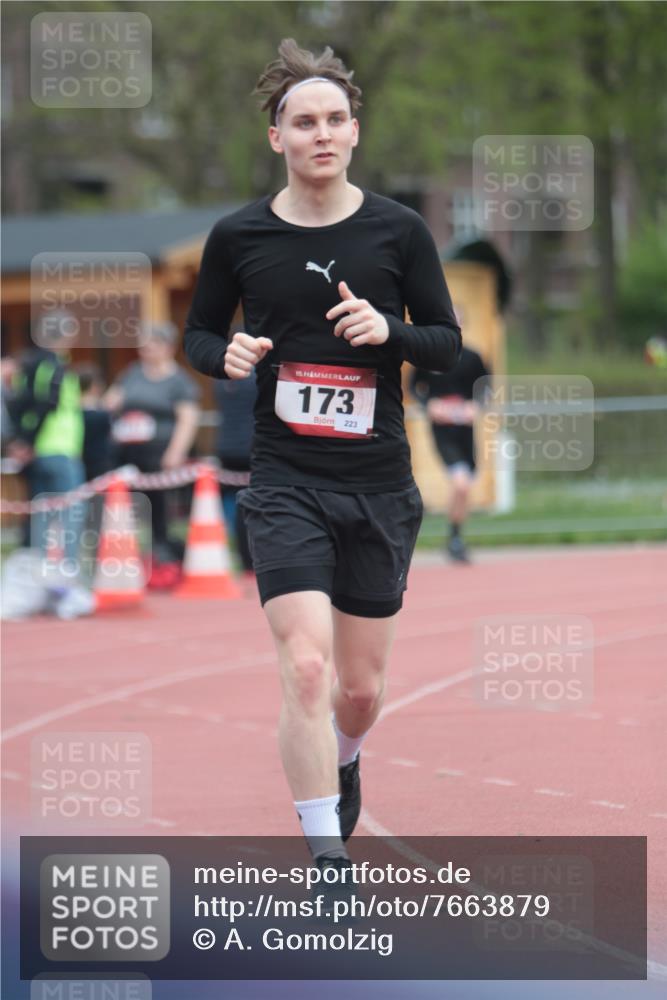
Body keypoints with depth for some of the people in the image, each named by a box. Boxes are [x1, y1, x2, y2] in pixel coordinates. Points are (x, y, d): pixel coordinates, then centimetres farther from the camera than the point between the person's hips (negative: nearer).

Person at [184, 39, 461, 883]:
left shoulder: (398, 231, 0)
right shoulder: (238, 236, 0)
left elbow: (448, 340, 5)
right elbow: (199, 333, 12)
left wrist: (388, 330, -15)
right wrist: (227, 355, -11)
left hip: (379, 485, 2)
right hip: (285, 484, -2)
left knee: (361, 686, 12)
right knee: (306, 668, -18)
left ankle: (343, 764, 48)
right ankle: (329, 864, -13)